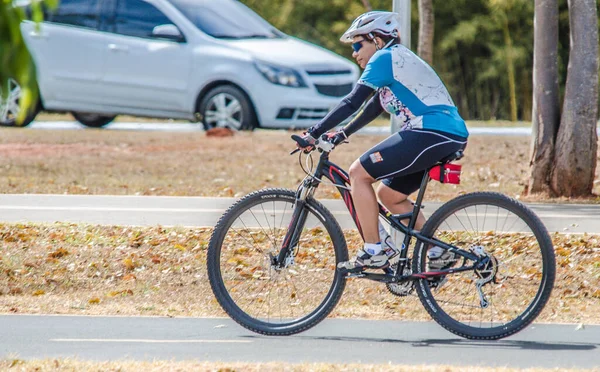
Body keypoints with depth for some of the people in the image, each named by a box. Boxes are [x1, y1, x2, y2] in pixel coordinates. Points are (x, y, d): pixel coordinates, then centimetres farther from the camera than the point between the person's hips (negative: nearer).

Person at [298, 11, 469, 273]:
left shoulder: (386, 57, -3)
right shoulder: (397, 60, 27)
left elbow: (353, 102, -10)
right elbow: (372, 109, 33)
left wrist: (314, 133, -8)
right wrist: (340, 135, 28)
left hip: (431, 132, -10)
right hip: (451, 138, 10)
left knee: (359, 173, -6)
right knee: (388, 195, 19)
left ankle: (372, 252, -7)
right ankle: (438, 253, 16)